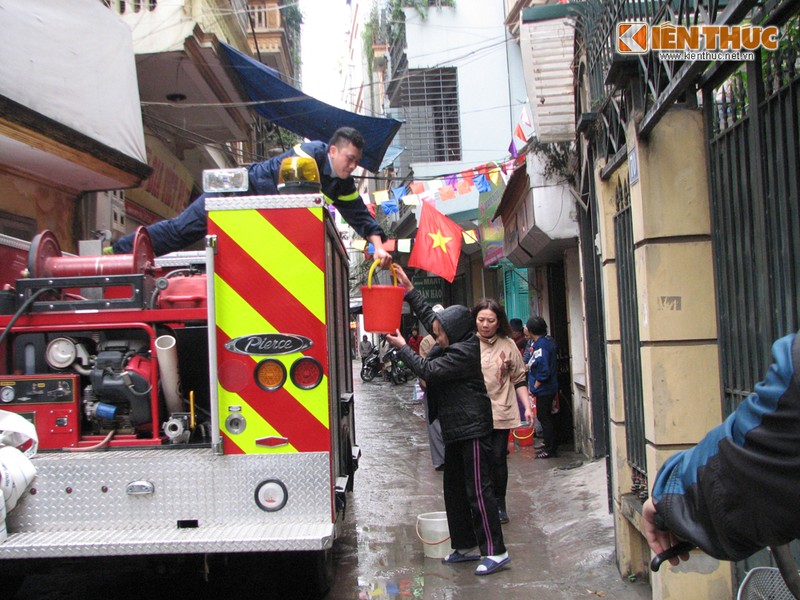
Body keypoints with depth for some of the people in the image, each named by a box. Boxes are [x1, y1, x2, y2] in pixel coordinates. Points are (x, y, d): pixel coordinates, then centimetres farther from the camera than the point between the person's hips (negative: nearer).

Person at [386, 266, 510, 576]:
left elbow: (428, 370, -20)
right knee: (454, 488, 14)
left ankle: (495, 551, -4)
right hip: (456, 429, 10)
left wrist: (403, 347, -10)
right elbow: (429, 316, 21)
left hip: (472, 428, -10)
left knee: (478, 489, -9)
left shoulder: (464, 353, -18)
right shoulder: (454, 345, 10)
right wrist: (409, 289, 18)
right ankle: (464, 545, 22)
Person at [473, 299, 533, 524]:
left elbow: (519, 379, 10)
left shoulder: (508, 345, 5)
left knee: (498, 459, 4)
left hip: (501, 412, 1)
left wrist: (527, 407, 4)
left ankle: (499, 505, 20)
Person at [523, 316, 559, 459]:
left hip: (543, 390, -10)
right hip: (550, 388, 10)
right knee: (547, 416, 19)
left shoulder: (540, 346, -23)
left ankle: (550, 449, 7)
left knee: (544, 417, -1)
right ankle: (552, 445, 30)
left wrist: (534, 388, -16)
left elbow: (543, 372, -25)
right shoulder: (547, 340, 8)